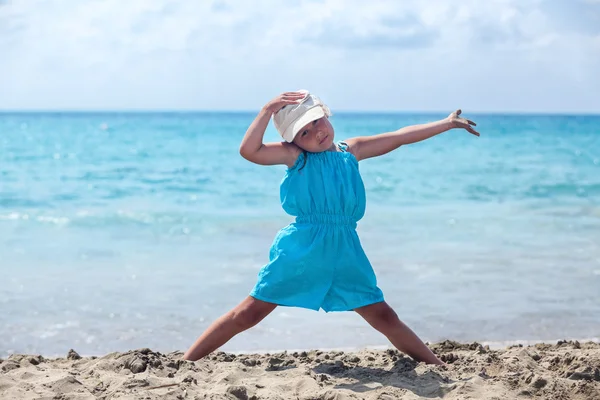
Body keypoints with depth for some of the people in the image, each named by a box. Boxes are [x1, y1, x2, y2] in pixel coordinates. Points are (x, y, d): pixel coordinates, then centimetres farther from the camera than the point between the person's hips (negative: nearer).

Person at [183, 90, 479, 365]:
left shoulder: (351, 151, 11)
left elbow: (400, 137, 16)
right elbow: (249, 151, -17)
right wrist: (268, 110, -17)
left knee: (384, 317, 6)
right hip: (300, 251, -3)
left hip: (345, 252, 3)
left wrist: (447, 123, 17)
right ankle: (186, 361, 5)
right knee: (249, 312, -3)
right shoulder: (294, 155, -1)